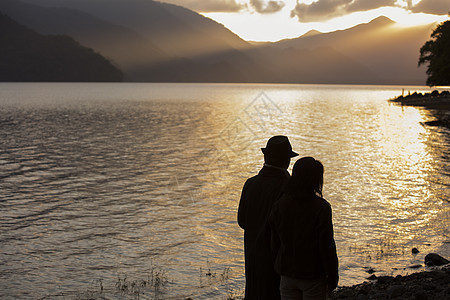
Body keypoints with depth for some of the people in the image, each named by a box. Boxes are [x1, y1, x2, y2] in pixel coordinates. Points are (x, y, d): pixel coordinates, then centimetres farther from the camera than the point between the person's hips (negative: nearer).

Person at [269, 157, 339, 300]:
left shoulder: (280, 205, -4)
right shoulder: (321, 208, -16)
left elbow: (275, 243, 3)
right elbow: (327, 247, -13)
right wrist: (332, 276, -2)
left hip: (287, 275, 4)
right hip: (313, 277, -4)